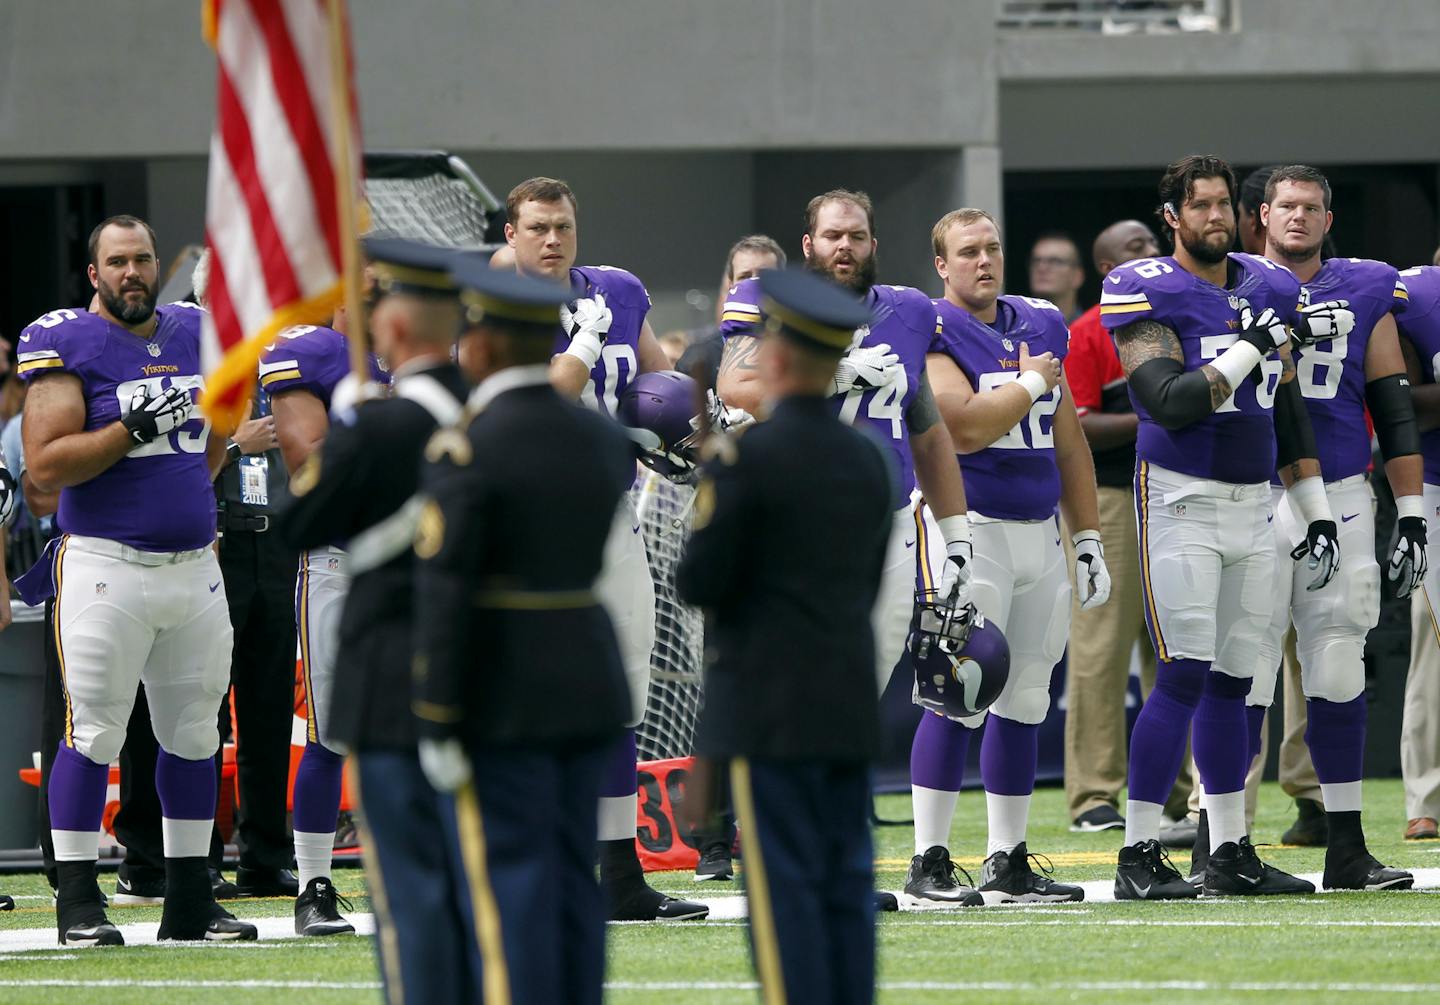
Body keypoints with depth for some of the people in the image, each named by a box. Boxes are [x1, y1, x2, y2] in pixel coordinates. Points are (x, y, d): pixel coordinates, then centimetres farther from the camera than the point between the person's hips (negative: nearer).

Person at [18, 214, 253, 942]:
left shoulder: (192, 333, 11)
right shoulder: (67, 345, -7)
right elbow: (44, 466, -15)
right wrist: (134, 431, -20)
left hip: (194, 567, 6)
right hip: (106, 566, -6)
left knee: (193, 731, 9)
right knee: (95, 732, -6)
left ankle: (189, 900, 17)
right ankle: (78, 902, -1)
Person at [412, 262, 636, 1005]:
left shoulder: (465, 449, -15)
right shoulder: (600, 440, 6)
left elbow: (444, 592, -18)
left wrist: (436, 726, -15)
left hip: (501, 700, -6)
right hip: (589, 688, 6)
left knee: (512, 886, -4)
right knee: (571, 879, 10)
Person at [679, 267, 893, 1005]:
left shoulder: (749, 458, -13)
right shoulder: (869, 460, 9)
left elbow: (700, 584, -12)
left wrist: (700, 546, 9)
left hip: (769, 708, -7)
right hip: (851, 706, 7)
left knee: (783, 888, -5)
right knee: (846, 883, 7)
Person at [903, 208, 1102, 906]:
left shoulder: (1039, 326, 15)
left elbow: (1069, 443, 20)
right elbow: (964, 428, -20)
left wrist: (1088, 537, 17)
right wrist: (1032, 382, -7)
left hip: (1041, 533, 7)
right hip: (972, 527, -7)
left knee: (1024, 699, 8)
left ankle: (1007, 862, 14)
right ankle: (929, 863, -9)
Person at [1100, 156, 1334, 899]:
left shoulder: (1270, 290, 11)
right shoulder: (1150, 294, -9)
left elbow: (1288, 414, 17)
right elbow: (1173, 405, -19)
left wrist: (1317, 513, 15)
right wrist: (1250, 348, -18)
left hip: (1253, 502, 6)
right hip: (1183, 498, -6)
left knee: (1233, 682, 9)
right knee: (1185, 677, -12)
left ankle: (1230, 852, 14)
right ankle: (1138, 857, -8)